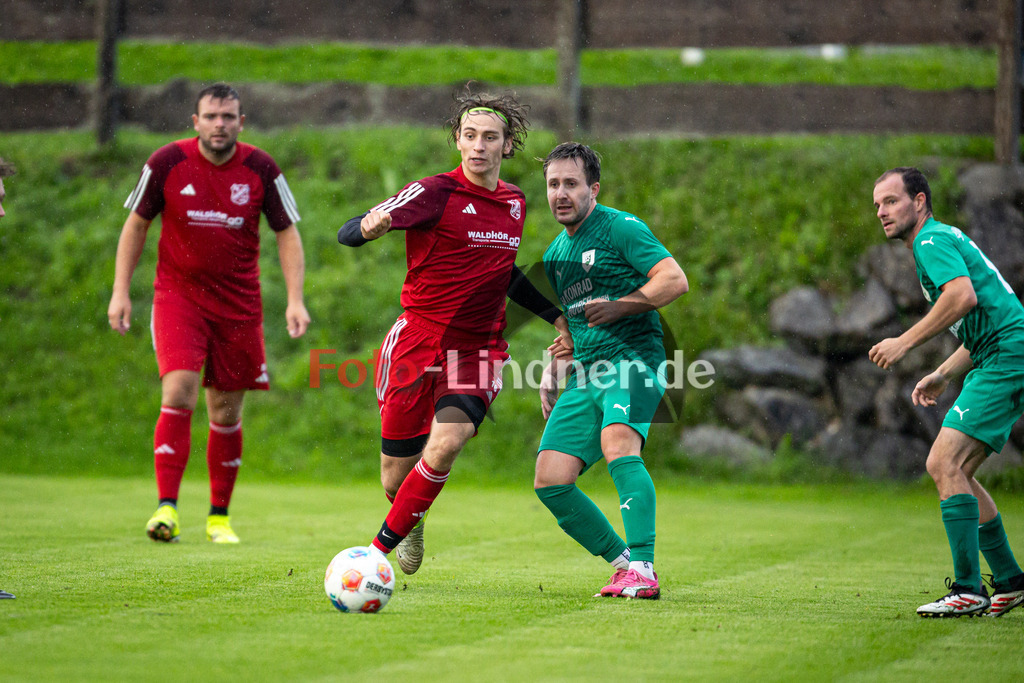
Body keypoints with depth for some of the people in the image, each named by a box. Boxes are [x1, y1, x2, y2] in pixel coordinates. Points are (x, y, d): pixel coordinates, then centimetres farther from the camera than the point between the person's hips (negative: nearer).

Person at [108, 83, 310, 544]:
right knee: (178, 392, -20)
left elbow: (287, 234, 3)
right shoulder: (168, 163, -7)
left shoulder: (260, 170, -5)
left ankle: (219, 517, 20)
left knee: (227, 411, 7)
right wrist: (121, 291, 1)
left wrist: (295, 300, -7)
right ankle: (167, 507, -21)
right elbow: (136, 224, 5)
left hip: (239, 305, 2)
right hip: (178, 296, -2)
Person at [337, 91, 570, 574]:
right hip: (417, 339, -3)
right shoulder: (435, 193, -9)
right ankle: (411, 521, 41)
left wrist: (556, 316, 23)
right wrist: (371, 226, -40)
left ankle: (381, 550, -10)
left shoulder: (514, 202, 10)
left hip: (478, 348, 3)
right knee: (396, 480, 2)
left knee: (446, 443, -25)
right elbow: (347, 234, -17)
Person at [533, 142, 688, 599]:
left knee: (617, 444, -34)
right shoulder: (555, 255, 22)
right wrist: (558, 362, 19)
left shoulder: (620, 228, -2)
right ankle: (624, 562, 8)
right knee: (550, 481, -6)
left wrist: (620, 306, -21)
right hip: (585, 375, 8)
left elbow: (675, 279, -12)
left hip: (633, 359, -8)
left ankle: (643, 570, -37)